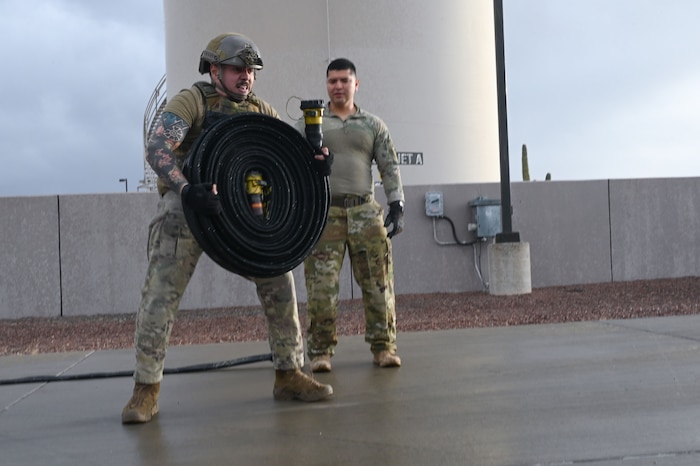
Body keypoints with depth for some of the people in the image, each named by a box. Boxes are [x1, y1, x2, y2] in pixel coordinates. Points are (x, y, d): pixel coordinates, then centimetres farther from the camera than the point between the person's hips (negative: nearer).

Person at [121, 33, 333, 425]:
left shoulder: (261, 111, 12)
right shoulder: (192, 101, -4)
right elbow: (157, 149, -18)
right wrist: (185, 189, -37)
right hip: (186, 204, -4)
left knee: (279, 281, -2)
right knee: (162, 293, -9)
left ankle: (289, 374, 10)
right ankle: (147, 389, 2)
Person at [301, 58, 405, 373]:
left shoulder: (373, 125, 14)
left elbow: (390, 168, 10)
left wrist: (396, 206, -2)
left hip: (365, 211, 1)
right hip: (324, 212, -1)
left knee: (378, 282, -1)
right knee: (321, 285, -4)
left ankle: (383, 347, 11)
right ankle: (320, 351, 7)